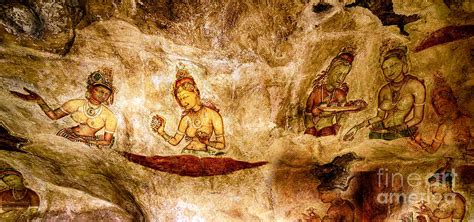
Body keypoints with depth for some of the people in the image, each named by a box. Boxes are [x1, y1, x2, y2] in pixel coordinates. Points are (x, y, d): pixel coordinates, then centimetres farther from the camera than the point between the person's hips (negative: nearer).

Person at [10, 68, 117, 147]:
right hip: (67, 136, 3)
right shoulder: (76, 104, -2)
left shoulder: (109, 117, -10)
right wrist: (39, 100, -4)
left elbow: (107, 141, -5)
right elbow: (54, 115, 10)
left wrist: (87, 142, -19)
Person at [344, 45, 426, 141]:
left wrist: (399, 129, -16)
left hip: (403, 133, -4)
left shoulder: (415, 85, -4)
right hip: (382, 131, 4)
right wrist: (358, 127, 4)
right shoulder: (384, 91, 10)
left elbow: (418, 117, -3)